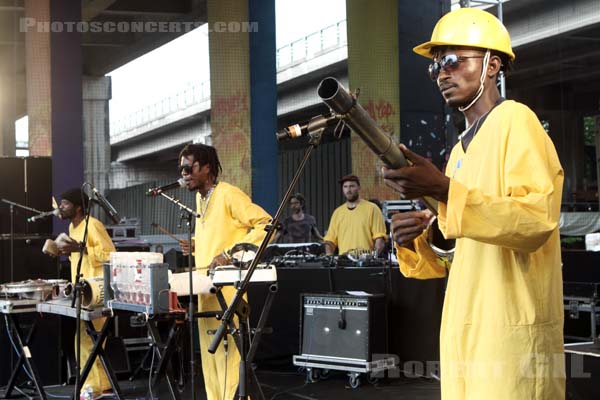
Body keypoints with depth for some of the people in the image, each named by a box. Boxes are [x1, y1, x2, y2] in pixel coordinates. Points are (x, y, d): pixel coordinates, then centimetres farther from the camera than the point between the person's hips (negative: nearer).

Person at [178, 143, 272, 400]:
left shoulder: (229, 194, -11)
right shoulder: (200, 198, 16)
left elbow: (267, 225, -17)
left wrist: (230, 254, -21)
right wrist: (196, 245, 10)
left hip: (228, 289, -9)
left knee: (228, 355, -9)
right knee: (210, 355, 10)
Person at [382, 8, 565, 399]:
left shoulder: (515, 120, -5)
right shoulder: (461, 150, 18)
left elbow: (538, 221, -18)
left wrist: (443, 190, -25)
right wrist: (417, 242, 0)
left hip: (511, 337, -8)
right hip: (466, 338, 8)